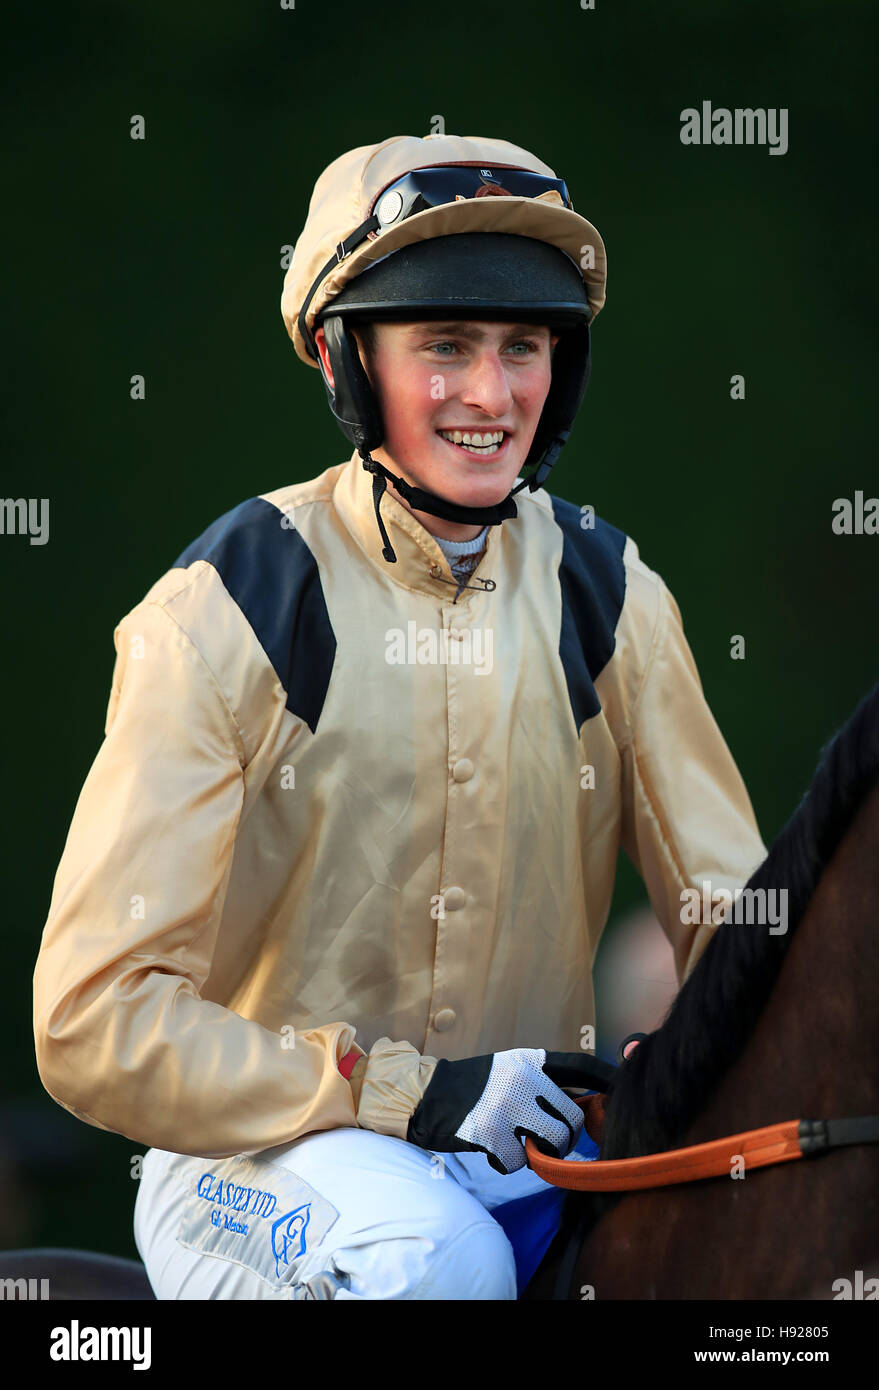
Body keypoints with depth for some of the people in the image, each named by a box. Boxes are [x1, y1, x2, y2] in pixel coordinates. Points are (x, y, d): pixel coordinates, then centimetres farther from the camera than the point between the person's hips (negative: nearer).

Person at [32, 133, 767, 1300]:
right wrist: (412, 1094, -21)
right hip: (261, 1156, -4)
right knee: (434, 1247, -35)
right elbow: (94, 1027, -13)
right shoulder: (220, 616, -9)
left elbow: (736, 916, 7)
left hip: (534, 1150, 4)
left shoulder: (610, 598, 4)